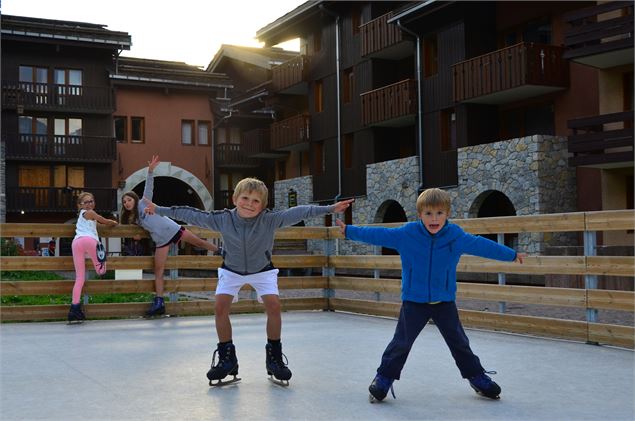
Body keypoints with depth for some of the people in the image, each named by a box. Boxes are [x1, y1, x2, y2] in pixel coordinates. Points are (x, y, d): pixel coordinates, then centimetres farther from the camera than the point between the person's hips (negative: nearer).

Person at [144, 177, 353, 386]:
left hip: (262, 270, -1)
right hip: (231, 270, 1)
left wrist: (330, 208, -36)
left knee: (273, 305, -17)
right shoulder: (223, 219, -25)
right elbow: (192, 215, -17)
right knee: (221, 306, -14)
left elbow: (298, 212, -32)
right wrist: (160, 210, -14)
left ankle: (274, 358, 1)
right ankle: (227, 360, 2)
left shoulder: (270, 219, -29)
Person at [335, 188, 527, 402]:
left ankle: (477, 377, 29)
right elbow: (378, 235, -5)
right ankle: (384, 378, 16)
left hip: (445, 301, 2)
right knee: (401, 342, 1)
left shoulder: (456, 236, -7)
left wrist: (512, 255, 15)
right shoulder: (406, 233, -12)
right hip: (414, 301, -1)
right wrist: (349, 231, -4)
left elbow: (482, 245, 5)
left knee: (459, 342, 12)